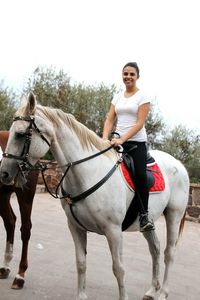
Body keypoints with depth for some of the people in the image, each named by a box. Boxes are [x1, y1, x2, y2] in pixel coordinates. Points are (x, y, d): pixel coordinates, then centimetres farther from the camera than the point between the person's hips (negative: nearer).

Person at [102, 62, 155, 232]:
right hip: (118, 141, 5)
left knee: (140, 174, -23)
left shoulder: (142, 97, -1)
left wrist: (122, 139, -20)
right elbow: (109, 120, 10)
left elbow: (140, 123, -10)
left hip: (136, 142, -5)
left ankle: (144, 215, -11)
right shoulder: (118, 97, 15)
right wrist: (105, 138, -7)